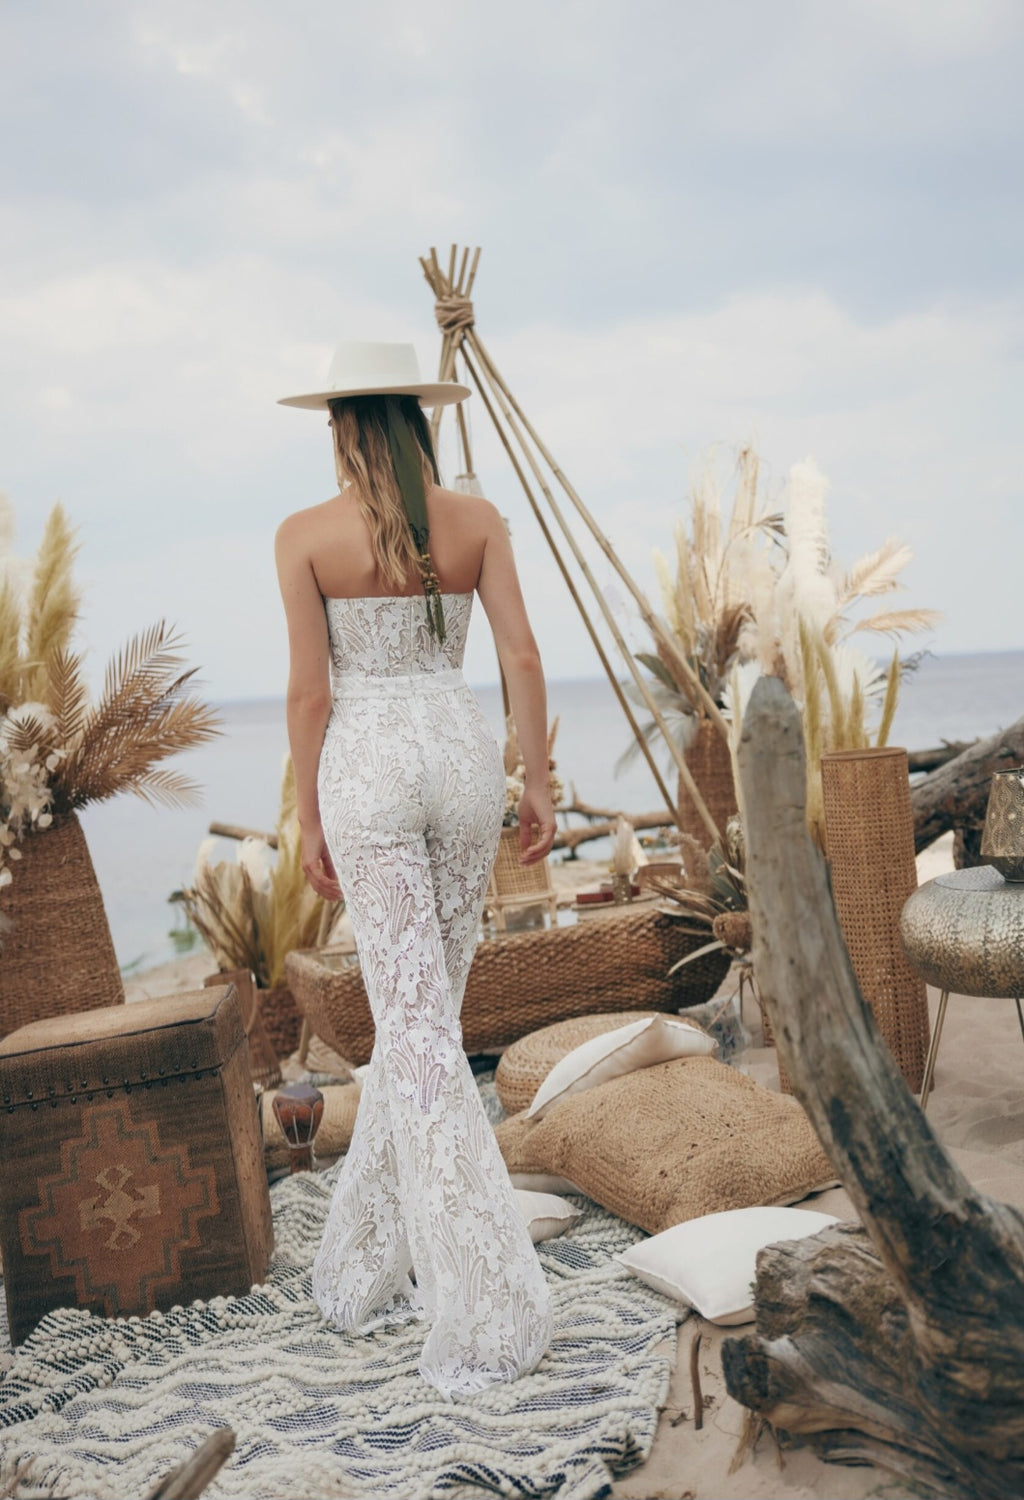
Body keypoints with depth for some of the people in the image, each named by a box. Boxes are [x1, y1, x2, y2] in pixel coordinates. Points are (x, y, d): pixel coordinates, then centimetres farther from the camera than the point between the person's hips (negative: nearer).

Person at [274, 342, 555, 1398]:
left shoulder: (304, 535, -4)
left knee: (415, 1023, 1)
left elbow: (310, 690, -5)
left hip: (367, 768, -3)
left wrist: (308, 821, 3)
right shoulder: (476, 519, 3)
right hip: (462, 755, 3)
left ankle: (488, 1309, 2)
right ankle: (368, 1266, 31)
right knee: (425, 1008, 16)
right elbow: (522, 656, 0)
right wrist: (539, 785, 8)